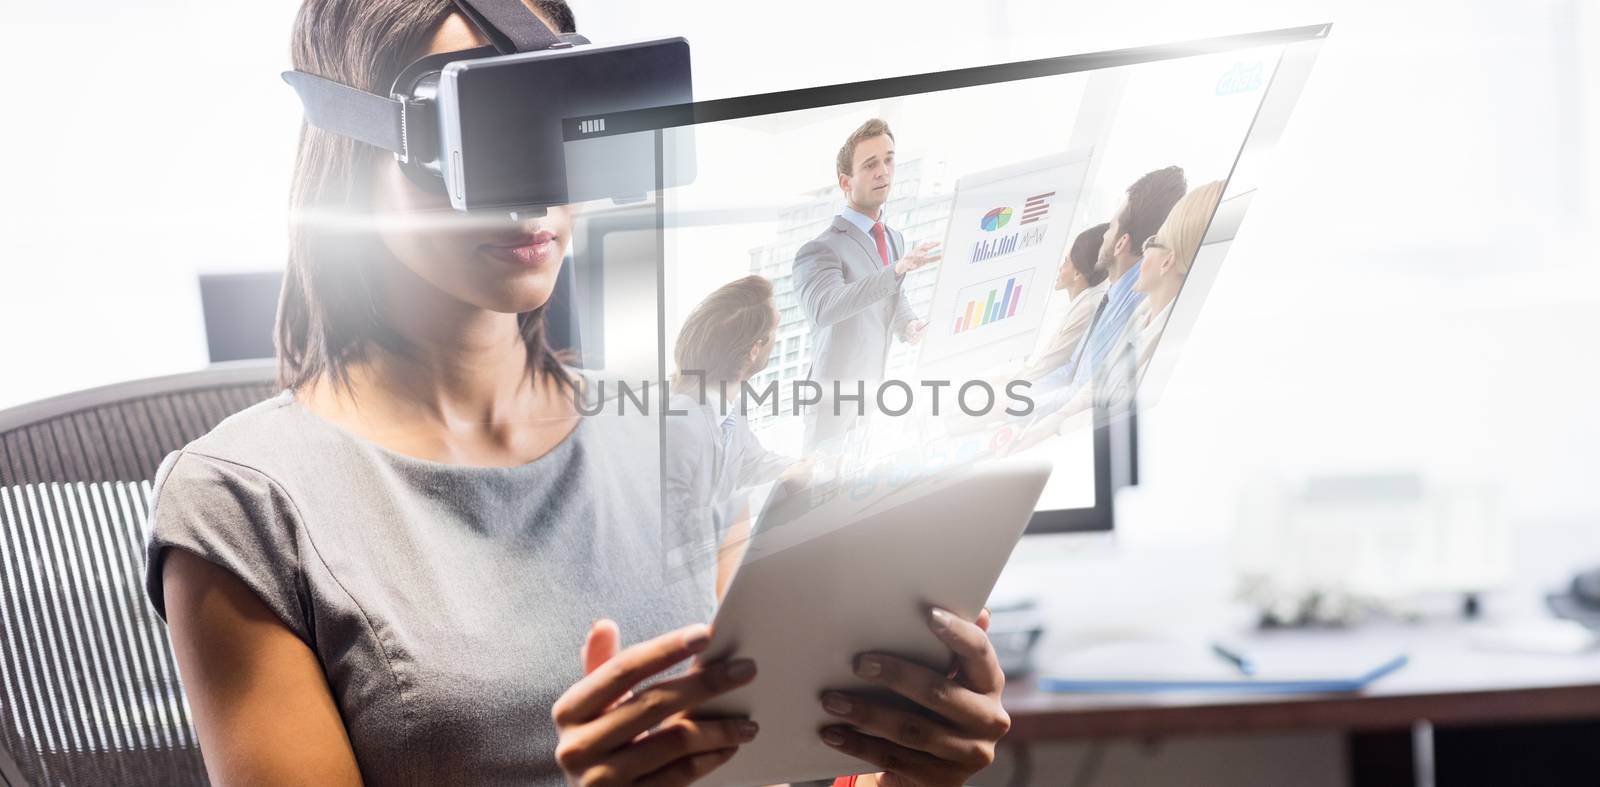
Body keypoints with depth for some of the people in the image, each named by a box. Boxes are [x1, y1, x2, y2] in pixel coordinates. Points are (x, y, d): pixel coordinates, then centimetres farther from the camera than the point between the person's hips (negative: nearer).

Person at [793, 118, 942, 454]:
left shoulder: (895, 239, 8)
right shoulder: (820, 250, -18)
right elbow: (823, 309, -37)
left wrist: (908, 325, -3)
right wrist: (897, 270, -47)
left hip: (879, 394, 7)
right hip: (836, 401, -7)